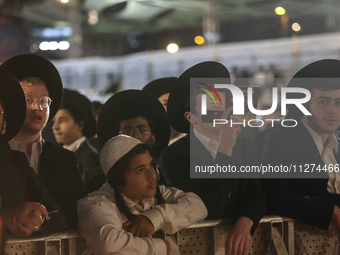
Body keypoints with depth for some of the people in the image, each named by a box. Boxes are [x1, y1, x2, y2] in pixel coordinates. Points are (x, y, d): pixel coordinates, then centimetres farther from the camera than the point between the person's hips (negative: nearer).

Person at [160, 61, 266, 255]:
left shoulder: (244, 147, 10)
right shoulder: (174, 156, -7)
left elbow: (257, 196, 6)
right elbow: (209, 210, -16)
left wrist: (245, 223, -16)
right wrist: (226, 148, -16)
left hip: (242, 238, 3)